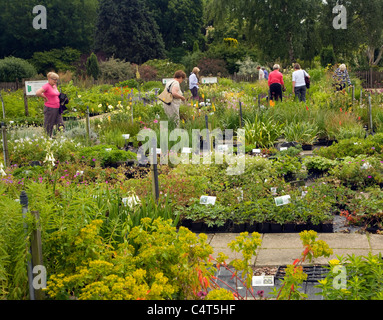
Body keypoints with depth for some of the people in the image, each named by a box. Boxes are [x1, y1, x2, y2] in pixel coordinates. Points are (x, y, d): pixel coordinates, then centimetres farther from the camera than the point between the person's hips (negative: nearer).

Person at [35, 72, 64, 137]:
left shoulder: (55, 85, 13)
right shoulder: (47, 86, -12)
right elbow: (37, 93, -25)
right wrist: (45, 98, -13)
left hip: (57, 108, 8)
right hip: (50, 108, -8)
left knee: (61, 125, 6)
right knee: (48, 126, 0)